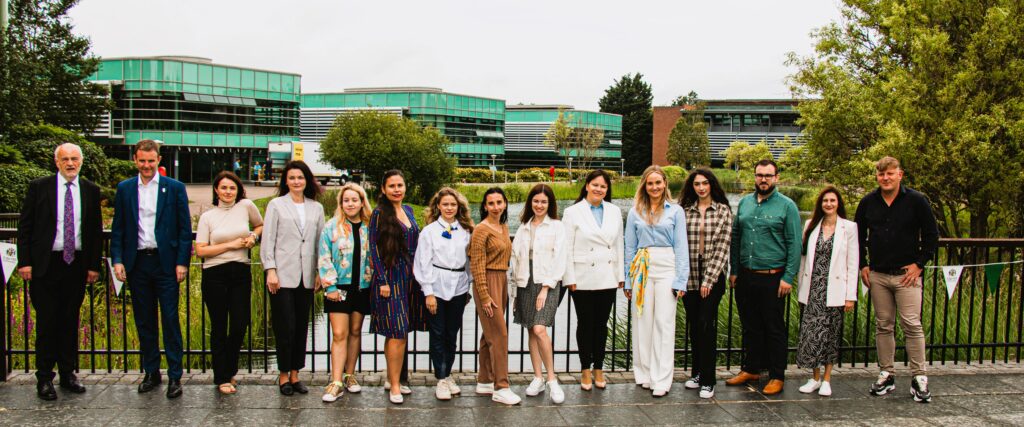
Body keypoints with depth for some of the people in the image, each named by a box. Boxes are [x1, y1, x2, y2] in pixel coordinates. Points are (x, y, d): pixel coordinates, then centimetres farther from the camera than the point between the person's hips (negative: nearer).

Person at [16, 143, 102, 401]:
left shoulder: (90, 190, 6)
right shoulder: (39, 187, 0)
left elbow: (96, 230, 9)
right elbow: (25, 226, 0)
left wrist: (94, 265, 4)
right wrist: (24, 261, -7)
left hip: (77, 263, 3)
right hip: (46, 264, -2)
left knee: (70, 321, 10)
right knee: (46, 321, 0)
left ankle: (68, 374, 19)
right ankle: (44, 378, 9)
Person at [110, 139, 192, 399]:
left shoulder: (174, 188, 2)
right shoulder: (125, 189, 9)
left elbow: (185, 229, 0)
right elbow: (118, 229, 9)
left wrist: (182, 262, -7)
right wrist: (117, 260, -2)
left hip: (166, 263, -3)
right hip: (137, 263, 3)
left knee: (170, 320, -2)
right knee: (144, 322, 10)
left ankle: (174, 376, 3)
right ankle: (151, 372, 20)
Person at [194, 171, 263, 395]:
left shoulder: (246, 206, 5)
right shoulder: (207, 217, 2)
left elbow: (260, 225, 22)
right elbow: (200, 250, -4)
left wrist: (253, 236, 1)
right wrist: (230, 245, -9)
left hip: (241, 274, 2)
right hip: (215, 276, -1)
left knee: (240, 326, 1)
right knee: (219, 328, 4)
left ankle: (229, 370, 24)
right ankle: (222, 378, 16)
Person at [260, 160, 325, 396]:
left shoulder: (316, 208, 12)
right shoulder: (276, 205, 4)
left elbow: (320, 241, 11)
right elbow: (268, 240, -1)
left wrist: (320, 272, 5)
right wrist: (270, 270, -9)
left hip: (306, 277, 3)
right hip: (283, 275, -3)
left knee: (302, 326, 7)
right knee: (285, 327, -3)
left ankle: (295, 374, 16)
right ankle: (283, 375, 10)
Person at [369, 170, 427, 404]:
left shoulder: (408, 210, 13)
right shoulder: (379, 213, -6)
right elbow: (374, 248, -9)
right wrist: (382, 280, -14)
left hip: (410, 277, 6)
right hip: (390, 277, -6)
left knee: (396, 333, 12)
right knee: (397, 333, -8)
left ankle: (393, 378, 22)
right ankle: (395, 386, -1)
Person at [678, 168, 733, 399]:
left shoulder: (723, 211, 1)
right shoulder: (685, 211, 7)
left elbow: (723, 246, -5)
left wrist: (709, 278, -10)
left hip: (712, 276, -3)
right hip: (690, 275, 3)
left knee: (706, 324, -8)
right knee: (693, 325, 10)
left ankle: (707, 380, -1)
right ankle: (697, 372, 24)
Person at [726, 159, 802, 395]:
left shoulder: (787, 206, -4)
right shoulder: (744, 203, 10)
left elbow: (794, 244, -6)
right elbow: (735, 238, 14)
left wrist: (788, 277, -12)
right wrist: (733, 270, 10)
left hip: (772, 278, -5)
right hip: (745, 276, 5)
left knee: (774, 329, 2)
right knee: (750, 326, 14)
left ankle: (777, 376, 13)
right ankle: (751, 369, 27)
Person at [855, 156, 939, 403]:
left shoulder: (916, 201, -4)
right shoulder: (868, 203, 5)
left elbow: (931, 235, 1)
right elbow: (859, 236, 16)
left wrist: (919, 264, -5)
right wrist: (862, 265, 9)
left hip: (907, 274, -3)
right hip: (877, 275, 3)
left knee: (912, 325, -6)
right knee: (883, 325, 8)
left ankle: (919, 378, 2)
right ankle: (886, 375, 16)